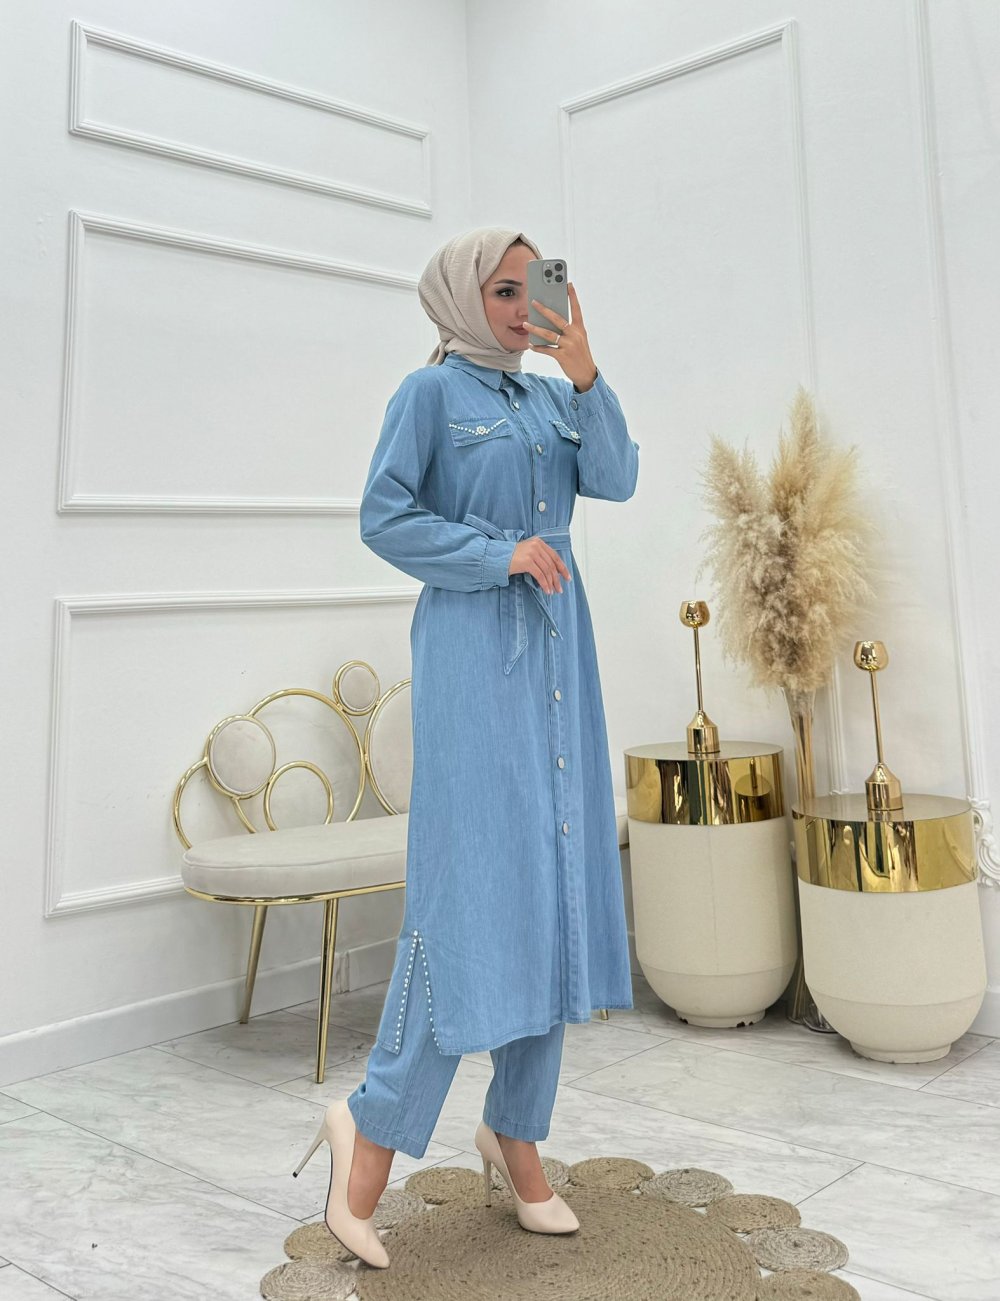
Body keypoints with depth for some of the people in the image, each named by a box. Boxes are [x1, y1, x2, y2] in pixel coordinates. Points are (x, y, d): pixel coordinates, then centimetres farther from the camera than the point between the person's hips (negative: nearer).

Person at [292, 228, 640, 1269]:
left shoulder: (551, 398, 17)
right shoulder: (431, 392, 0)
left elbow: (616, 479, 2)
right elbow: (383, 519, -9)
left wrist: (586, 375, -9)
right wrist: (503, 555, -13)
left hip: (557, 649, 7)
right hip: (473, 648, -6)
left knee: (557, 880, 5)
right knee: (475, 878, -10)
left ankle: (516, 1129, 17)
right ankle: (374, 1124, 5)